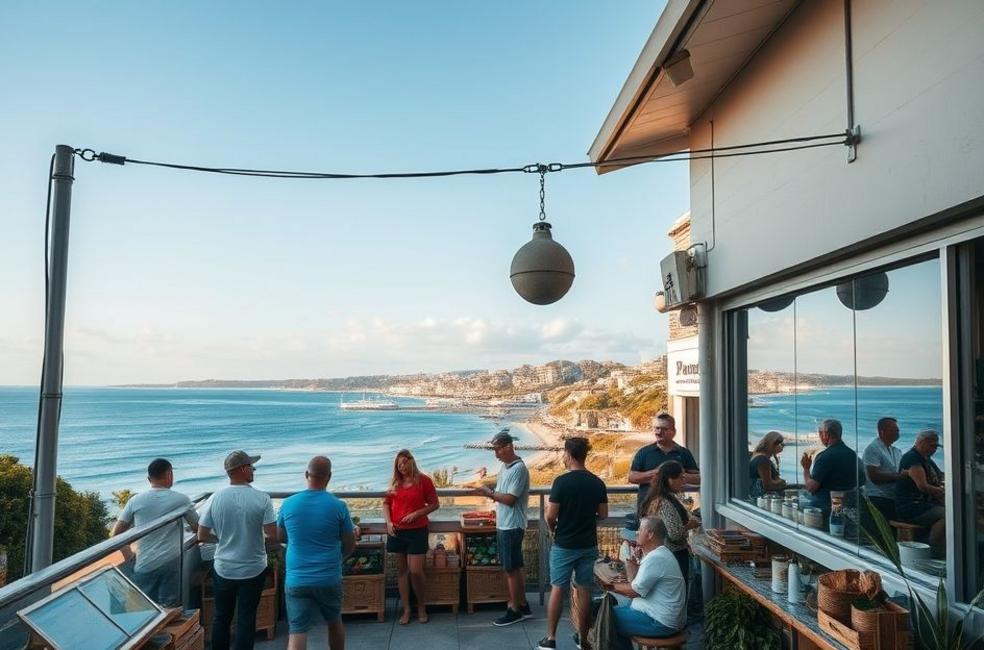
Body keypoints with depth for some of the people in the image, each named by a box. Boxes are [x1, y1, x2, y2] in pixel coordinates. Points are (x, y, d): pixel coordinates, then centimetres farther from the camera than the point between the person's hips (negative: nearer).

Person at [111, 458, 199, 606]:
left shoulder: (136, 501, 1)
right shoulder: (181, 500, -1)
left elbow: (116, 533, 4)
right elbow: (197, 528, 9)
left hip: (144, 565, 1)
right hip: (171, 563, -1)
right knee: (170, 609, 5)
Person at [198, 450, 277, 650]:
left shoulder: (215, 498, -7)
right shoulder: (262, 498, -15)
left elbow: (202, 536, -2)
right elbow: (273, 536, -15)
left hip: (223, 570, 2)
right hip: (253, 570, -2)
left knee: (221, 618, 19)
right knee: (246, 620, 10)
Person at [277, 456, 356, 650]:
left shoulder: (288, 504, -4)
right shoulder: (338, 506, -10)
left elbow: (280, 537, 13)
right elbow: (349, 546, 0)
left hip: (297, 580, 0)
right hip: (329, 579, 0)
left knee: (297, 633, 0)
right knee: (334, 623, 22)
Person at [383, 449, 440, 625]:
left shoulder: (423, 480, -6)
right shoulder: (395, 482, 5)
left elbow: (434, 504, -3)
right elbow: (386, 503, 14)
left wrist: (416, 514, -15)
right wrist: (388, 522, -1)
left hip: (417, 531, -4)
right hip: (396, 532, 4)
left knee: (415, 571, -6)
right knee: (401, 570, 9)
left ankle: (421, 606, 17)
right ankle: (406, 609, 20)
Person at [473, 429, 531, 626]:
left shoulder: (519, 469, -19)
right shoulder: (505, 467, 11)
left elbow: (510, 499, -22)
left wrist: (490, 493, -12)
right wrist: (489, 492, -2)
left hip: (512, 526, -9)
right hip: (503, 525, 9)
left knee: (512, 569, 1)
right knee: (514, 568, 15)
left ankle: (515, 610, 12)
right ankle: (522, 605, 25)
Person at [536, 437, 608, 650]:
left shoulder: (561, 481, -16)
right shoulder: (598, 483, -1)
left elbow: (551, 516, -15)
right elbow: (603, 514, 5)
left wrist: (553, 529, 5)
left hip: (564, 545, -4)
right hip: (588, 545, 4)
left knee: (557, 589, 6)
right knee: (584, 590, 11)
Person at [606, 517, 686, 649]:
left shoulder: (655, 558, -23)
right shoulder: (656, 553, 9)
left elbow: (634, 591, -17)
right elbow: (635, 581, 8)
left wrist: (612, 586, -4)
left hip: (662, 622, -10)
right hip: (664, 614, 10)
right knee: (619, 611, 18)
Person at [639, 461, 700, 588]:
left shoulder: (657, 499, 7)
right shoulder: (666, 504, -23)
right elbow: (674, 534, -25)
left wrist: (689, 519, 10)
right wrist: (689, 526, -8)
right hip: (675, 556, -10)